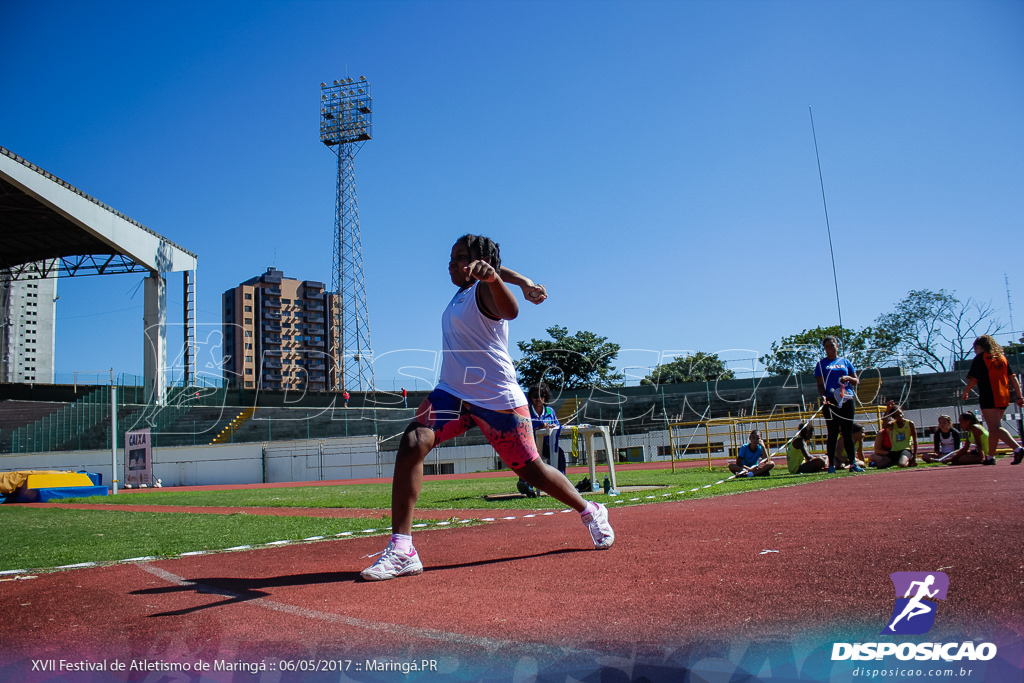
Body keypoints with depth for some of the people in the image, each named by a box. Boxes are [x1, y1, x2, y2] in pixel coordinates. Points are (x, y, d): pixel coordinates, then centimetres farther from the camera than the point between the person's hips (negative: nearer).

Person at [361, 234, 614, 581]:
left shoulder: (486, 290, -10)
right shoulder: (463, 291, 14)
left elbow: (510, 310, -32)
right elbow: (493, 267, 25)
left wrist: (493, 277, -53)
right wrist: (524, 282, 6)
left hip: (498, 399, -7)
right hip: (452, 392, 7)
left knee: (531, 469, 2)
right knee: (412, 442, -19)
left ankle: (591, 513, 31)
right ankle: (401, 550, -22)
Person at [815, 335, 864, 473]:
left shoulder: (845, 362, 14)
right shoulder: (821, 364, 8)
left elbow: (856, 382, 15)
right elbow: (820, 384, 3)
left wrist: (848, 378, -6)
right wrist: (822, 396, -15)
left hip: (847, 400, 2)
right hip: (831, 401, -2)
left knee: (848, 432, 4)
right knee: (833, 433, -2)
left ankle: (852, 464, 8)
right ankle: (831, 464, 1)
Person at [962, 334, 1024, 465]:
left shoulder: (979, 358, -3)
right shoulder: (1002, 357, 15)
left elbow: (973, 380, -8)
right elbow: (1013, 378, 9)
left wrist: (965, 392, 8)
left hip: (988, 398, -7)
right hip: (1004, 398, 7)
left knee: (995, 428, -9)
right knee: (994, 428, 16)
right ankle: (990, 457, 21)